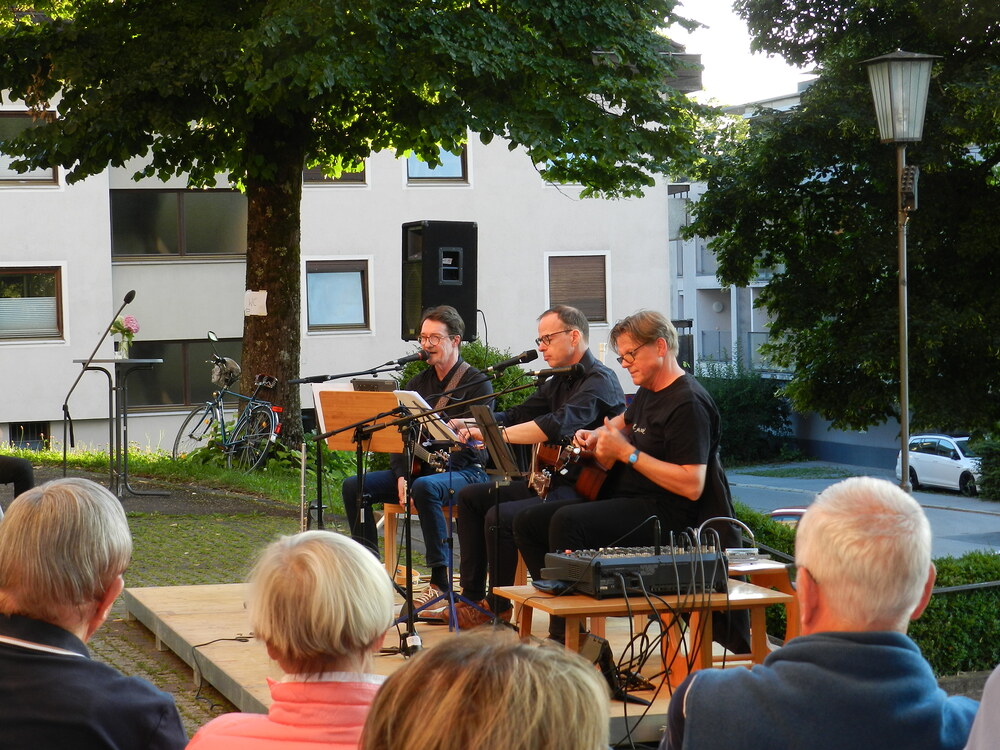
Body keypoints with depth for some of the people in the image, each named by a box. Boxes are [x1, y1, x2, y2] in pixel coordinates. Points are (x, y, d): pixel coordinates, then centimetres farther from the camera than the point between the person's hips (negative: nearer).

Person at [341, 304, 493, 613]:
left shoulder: (477, 383, -5)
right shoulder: (417, 384, 16)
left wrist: (432, 472, -23)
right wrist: (402, 475, -7)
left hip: (464, 472, -7)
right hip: (417, 469, 7)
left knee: (426, 488, -40)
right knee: (353, 486, -12)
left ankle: (441, 579, -33)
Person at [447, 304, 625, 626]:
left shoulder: (599, 382, -16)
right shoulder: (559, 382, 17)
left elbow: (557, 426, -32)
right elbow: (518, 416, 17)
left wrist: (493, 434, -36)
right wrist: (473, 427, -2)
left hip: (583, 490, -11)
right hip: (551, 479, 11)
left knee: (500, 516, -26)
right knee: (471, 497, 11)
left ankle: (496, 606, -9)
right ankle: (471, 597, 9)